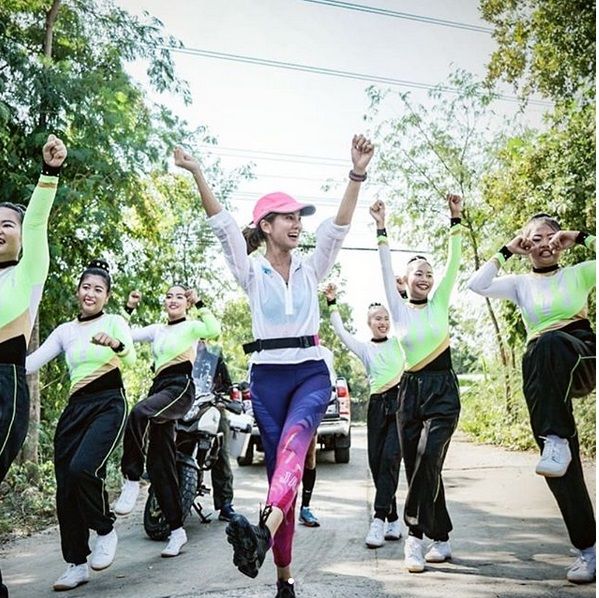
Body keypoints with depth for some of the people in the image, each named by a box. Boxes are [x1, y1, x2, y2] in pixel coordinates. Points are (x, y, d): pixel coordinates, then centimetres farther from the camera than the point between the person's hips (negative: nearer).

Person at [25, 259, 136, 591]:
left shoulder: (115, 322, 2)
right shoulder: (65, 330, 14)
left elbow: (131, 357, -17)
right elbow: (32, 362, 6)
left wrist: (115, 344, -40)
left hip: (109, 404, -5)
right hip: (75, 408, 5)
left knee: (82, 468, -26)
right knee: (66, 486, 1)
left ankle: (106, 530, 0)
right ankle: (77, 563, 16)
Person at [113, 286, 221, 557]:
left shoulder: (191, 326, 8)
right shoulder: (157, 330, 24)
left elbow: (214, 330, -13)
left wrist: (199, 303, -9)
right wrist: (128, 309, 8)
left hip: (180, 387, -6)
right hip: (159, 387, 7)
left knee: (139, 413, -37)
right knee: (160, 465, 2)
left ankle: (132, 481, -28)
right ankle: (177, 530, 10)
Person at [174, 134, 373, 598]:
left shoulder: (311, 268, 8)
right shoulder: (252, 272, 4)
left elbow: (338, 228, -6)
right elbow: (223, 226, -8)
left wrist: (357, 174, -20)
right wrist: (197, 174, -19)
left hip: (311, 371, 0)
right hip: (268, 376, 0)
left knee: (295, 436, -32)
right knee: (278, 463, 1)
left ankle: (265, 530, -53)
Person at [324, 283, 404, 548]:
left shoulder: (398, 342, 14)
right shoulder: (364, 349, 13)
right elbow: (340, 331, 3)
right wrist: (332, 303, -1)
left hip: (401, 401, -2)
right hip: (378, 405, 2)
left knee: (390, 457, -16)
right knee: (376, 461, 0)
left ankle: (380, 518, -17)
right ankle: (392, 519, 13)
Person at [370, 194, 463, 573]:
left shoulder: (439, 302, 6)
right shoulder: (399, 309, 7)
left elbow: (454, 264, -3)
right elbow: (387, 272, -2)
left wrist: (456, 221, -9)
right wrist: (382, 230, -9)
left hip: (443, 390, -2)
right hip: (410, 390, 2)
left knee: (428, 457, -21)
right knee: (419, 467, 4)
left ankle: (415, 534, -12)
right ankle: (441, 539, 16)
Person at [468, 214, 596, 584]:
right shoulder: (520, 284, 16)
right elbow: (477, 285, 0)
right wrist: (506, 252, 5)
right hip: (542, 373, 2)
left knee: (548, 342, -40)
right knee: (559, 463, -11)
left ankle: (557, 441, -40)